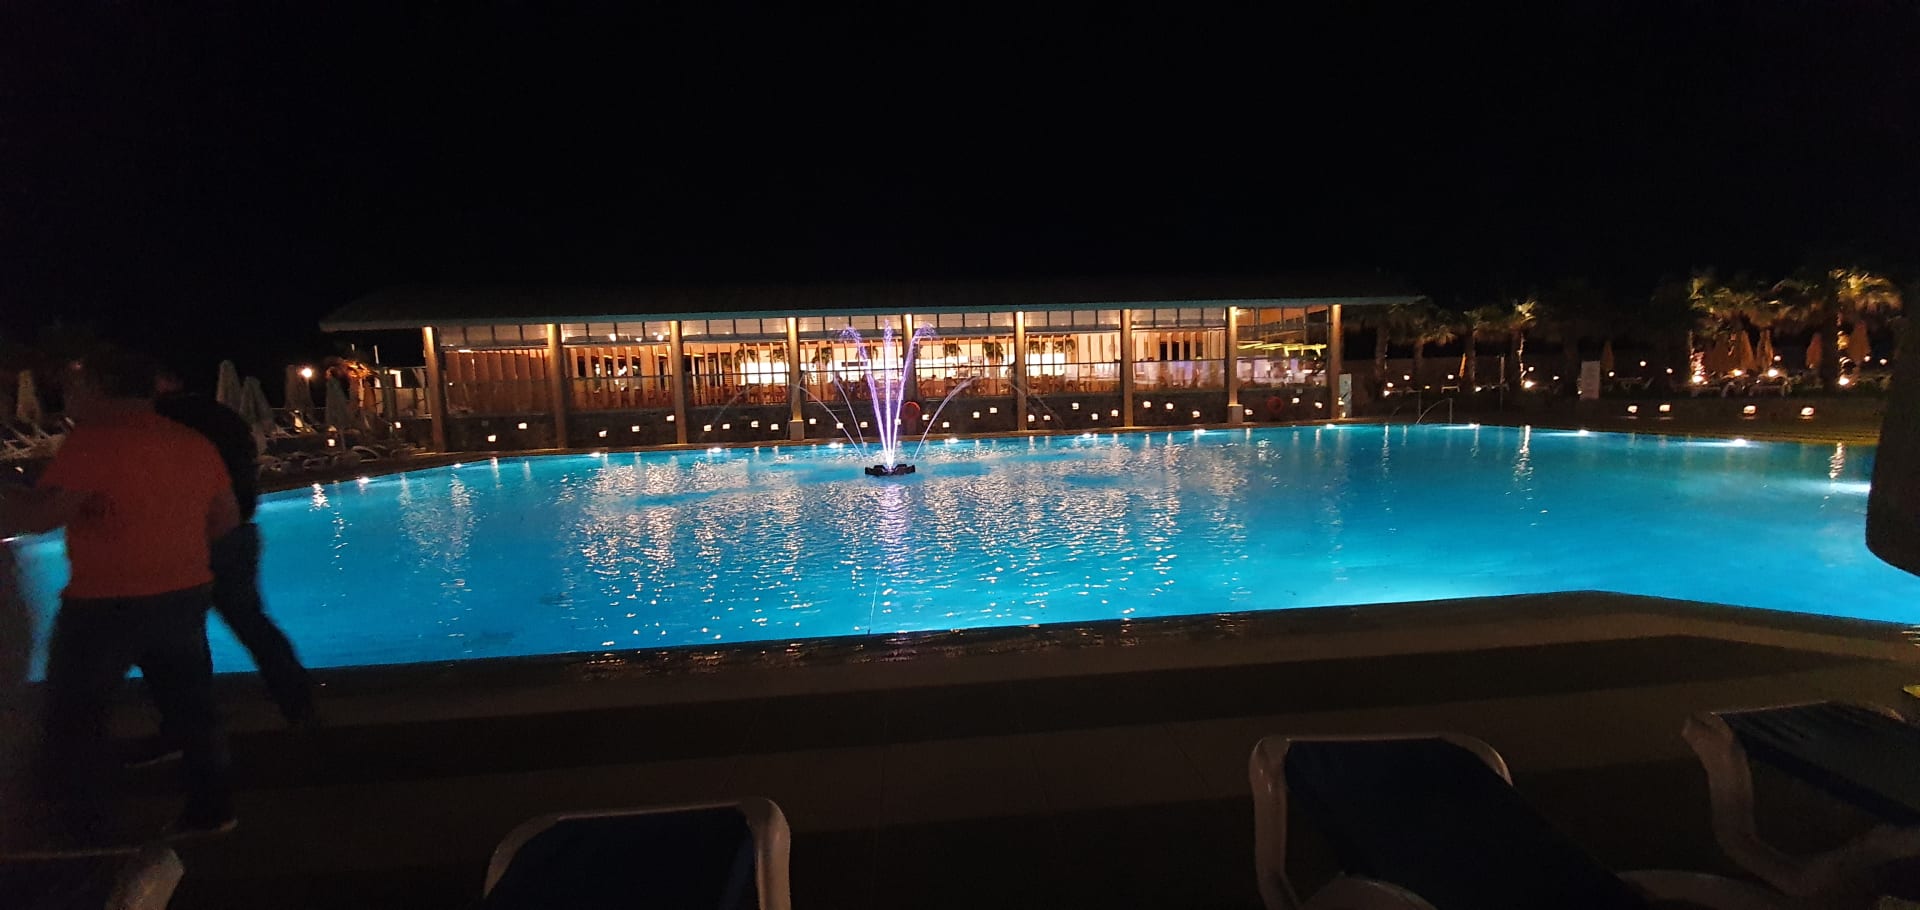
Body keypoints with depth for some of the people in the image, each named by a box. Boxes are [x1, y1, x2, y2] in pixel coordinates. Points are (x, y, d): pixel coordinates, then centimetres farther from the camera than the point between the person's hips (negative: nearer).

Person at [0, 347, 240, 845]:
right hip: (183, 596, 7)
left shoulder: (95, 441, -15)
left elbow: (40, 515, -18)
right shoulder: (194, 443, 6)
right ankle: (212, 808, 27)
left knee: (71, 721, 10)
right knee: (190, 706, 18)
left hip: (107, 605, -6)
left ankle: (83, 835, 16)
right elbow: (227, 519, 11)